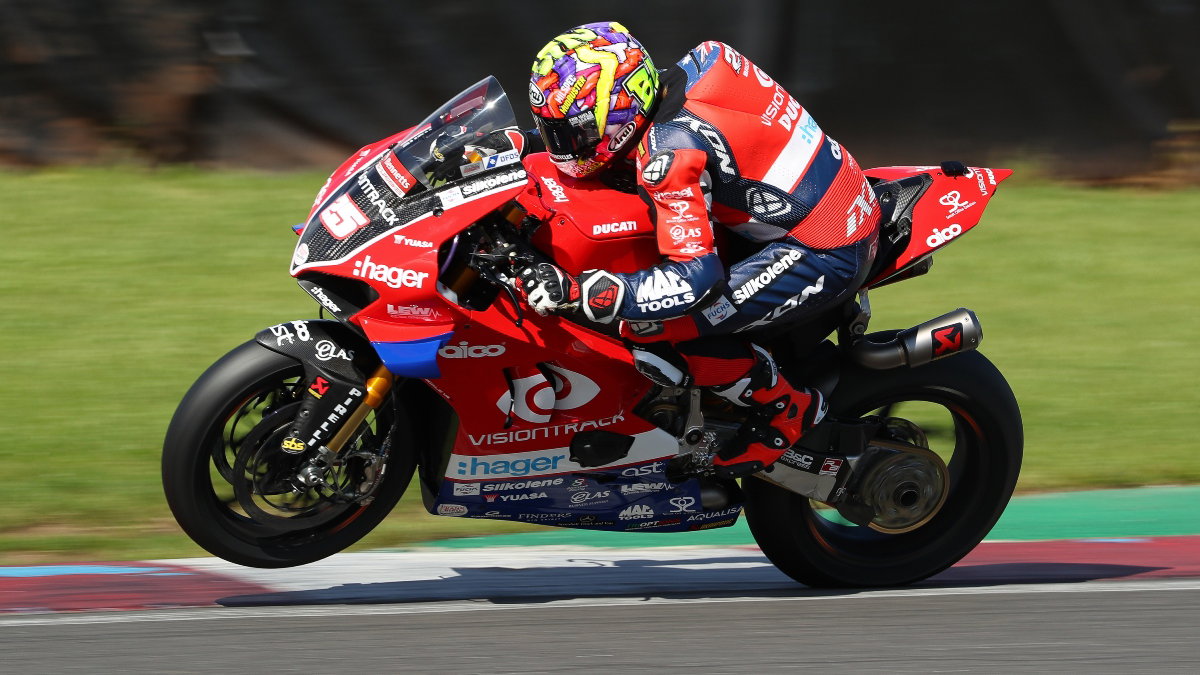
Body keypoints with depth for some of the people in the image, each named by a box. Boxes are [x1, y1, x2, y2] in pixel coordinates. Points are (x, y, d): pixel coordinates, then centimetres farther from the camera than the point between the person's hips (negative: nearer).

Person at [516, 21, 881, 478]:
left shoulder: (668, 151, -23)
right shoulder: (678, 80, 3)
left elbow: (696, 277, -29)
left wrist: (577, 292, -30)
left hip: (821, 255, -10)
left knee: (650, 331, -17)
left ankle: (783, 409, 1)